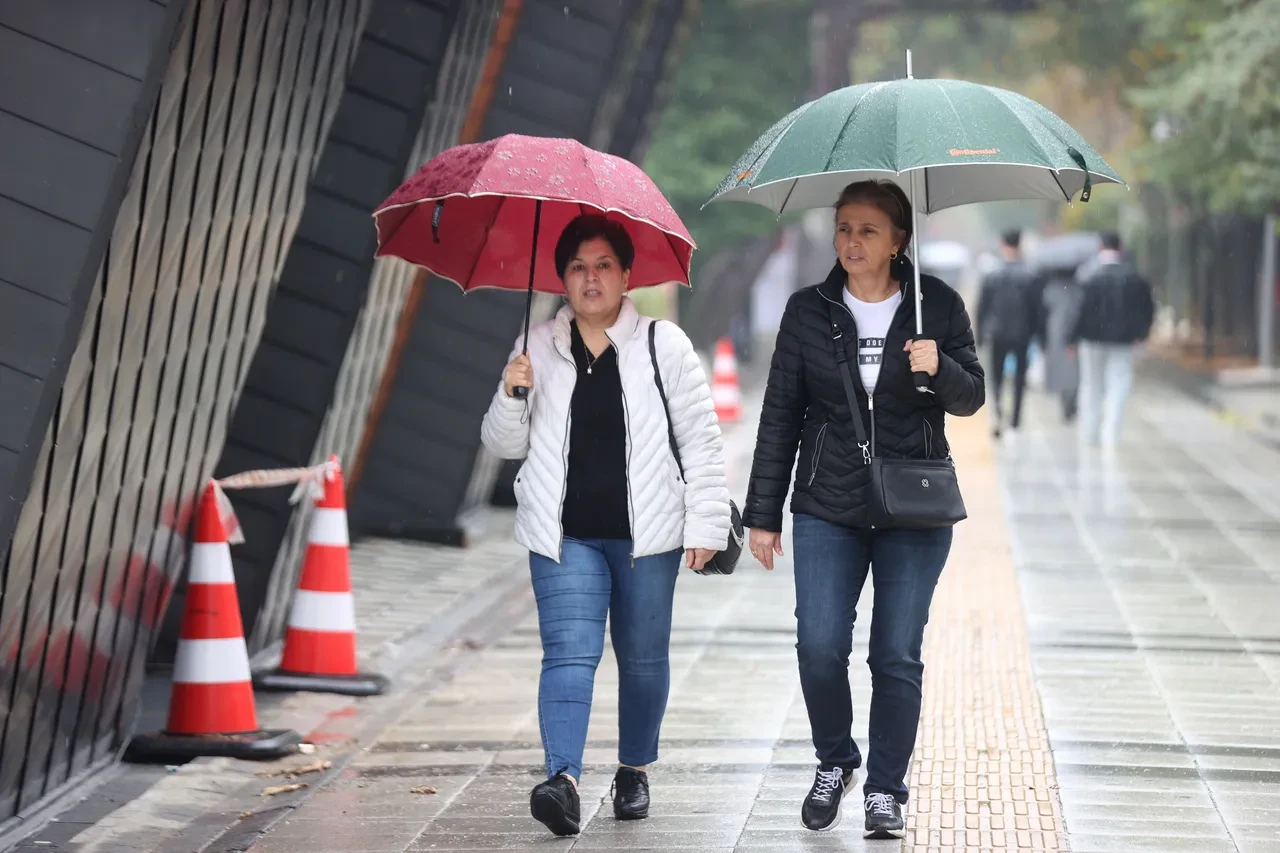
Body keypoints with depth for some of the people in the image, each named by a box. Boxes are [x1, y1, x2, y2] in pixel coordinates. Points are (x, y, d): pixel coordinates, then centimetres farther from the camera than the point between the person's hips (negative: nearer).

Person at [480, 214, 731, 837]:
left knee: (642, 657, 10)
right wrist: (510, 396, -9)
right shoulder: (538, 349, 8)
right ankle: (564, 780, -25)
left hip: (646, 530, 0)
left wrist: (705, 524, -4)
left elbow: (702, 441, 1)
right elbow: (503, 445, 12)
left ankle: (634, 771, 28)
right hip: (565, 533, 0)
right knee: (569, 652, -14)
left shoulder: (664, 345, 2)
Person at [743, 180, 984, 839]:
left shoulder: (938, 307, 1)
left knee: (897, 655, 0)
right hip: (828, 511, 1)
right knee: (819, 647, -7)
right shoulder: (809, 311, 3)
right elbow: (780, 415, 6)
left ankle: (885, 790, 14)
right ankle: (834, 763, 18)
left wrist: (940, 368, -19)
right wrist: (763, 513, 4)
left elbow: (972, 399, 5)